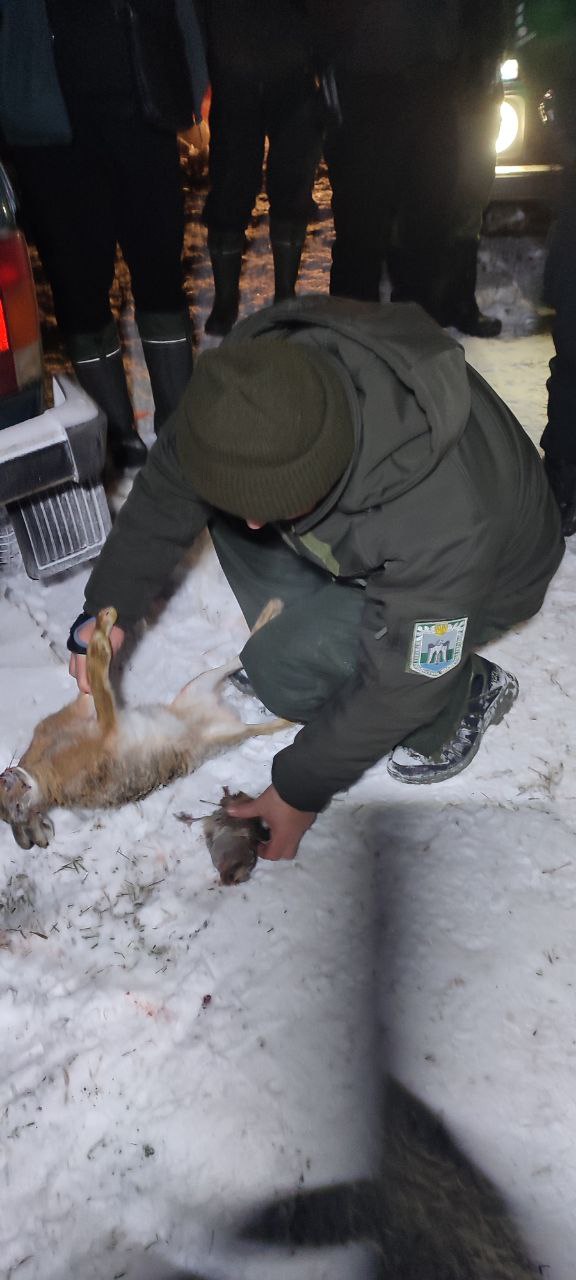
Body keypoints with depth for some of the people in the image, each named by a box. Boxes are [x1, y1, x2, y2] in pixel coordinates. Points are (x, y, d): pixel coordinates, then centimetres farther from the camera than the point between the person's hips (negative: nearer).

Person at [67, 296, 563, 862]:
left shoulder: (443, 518, -43)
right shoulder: (248, 383, -29)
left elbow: (402, 682, -29)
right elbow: (166, 489, -10)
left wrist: (302, 789, -19)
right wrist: (108, 606, -11)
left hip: (480, 569, -5)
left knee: (290, 666, -27)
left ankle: (467, 696, -2)